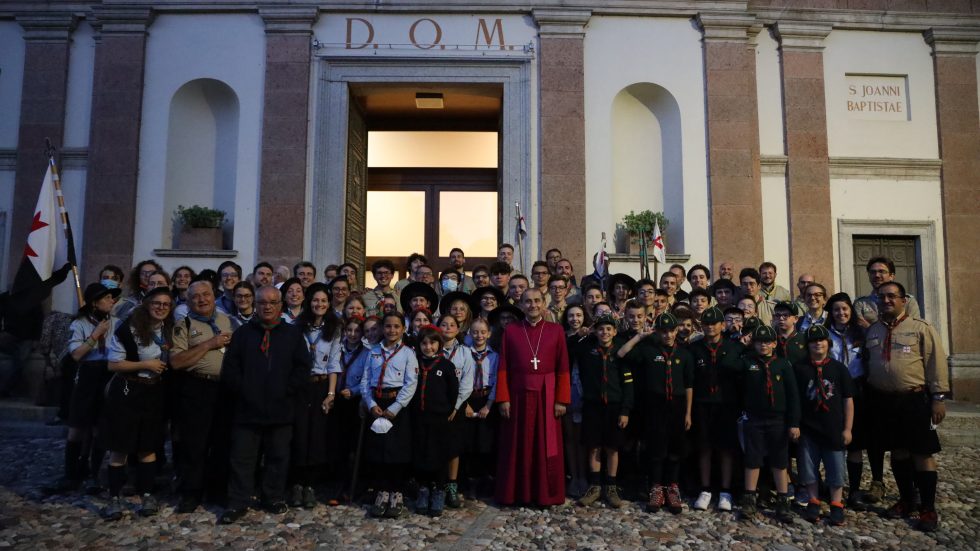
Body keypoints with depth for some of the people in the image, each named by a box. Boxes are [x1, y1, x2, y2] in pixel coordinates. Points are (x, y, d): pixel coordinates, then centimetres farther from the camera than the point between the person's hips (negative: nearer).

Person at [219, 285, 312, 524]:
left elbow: (303, 367, 1)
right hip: (248, 408, 0)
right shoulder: (242, 333, 8)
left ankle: (275, 499, 23)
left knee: (278, 457, 9)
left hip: (281, 409, 0)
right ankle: (238, 503, 15)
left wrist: (286, 391, -7)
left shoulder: (293, 334, 6)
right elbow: (230, 368, 3)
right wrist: (244, 390, -7)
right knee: (242, 457, 4)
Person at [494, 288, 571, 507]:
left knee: (546, 446, 6)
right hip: (518, 395, 0)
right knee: (517, 447, 7)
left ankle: (547, 493, 19)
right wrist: (503, 398, -6)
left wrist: (561, 399, -5)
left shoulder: (556, 330, 2)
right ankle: (516, 493, 19)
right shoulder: (510, 331, 2)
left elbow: (563, 369, 0)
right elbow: (503, 368, 0)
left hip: (547, 396, 0)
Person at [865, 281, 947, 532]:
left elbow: (936, 364, -6)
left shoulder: (921, 328, -3)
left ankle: (928, 509, 10)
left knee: (922, 453, 0)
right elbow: (865, 364, 14)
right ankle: (906, 499, 27)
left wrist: (939, 397, -10)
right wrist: (867, 397, 10)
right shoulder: (871, 331, 10)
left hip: (914, 400, -4)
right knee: (897, 452, 14)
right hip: (882, 401, 4)